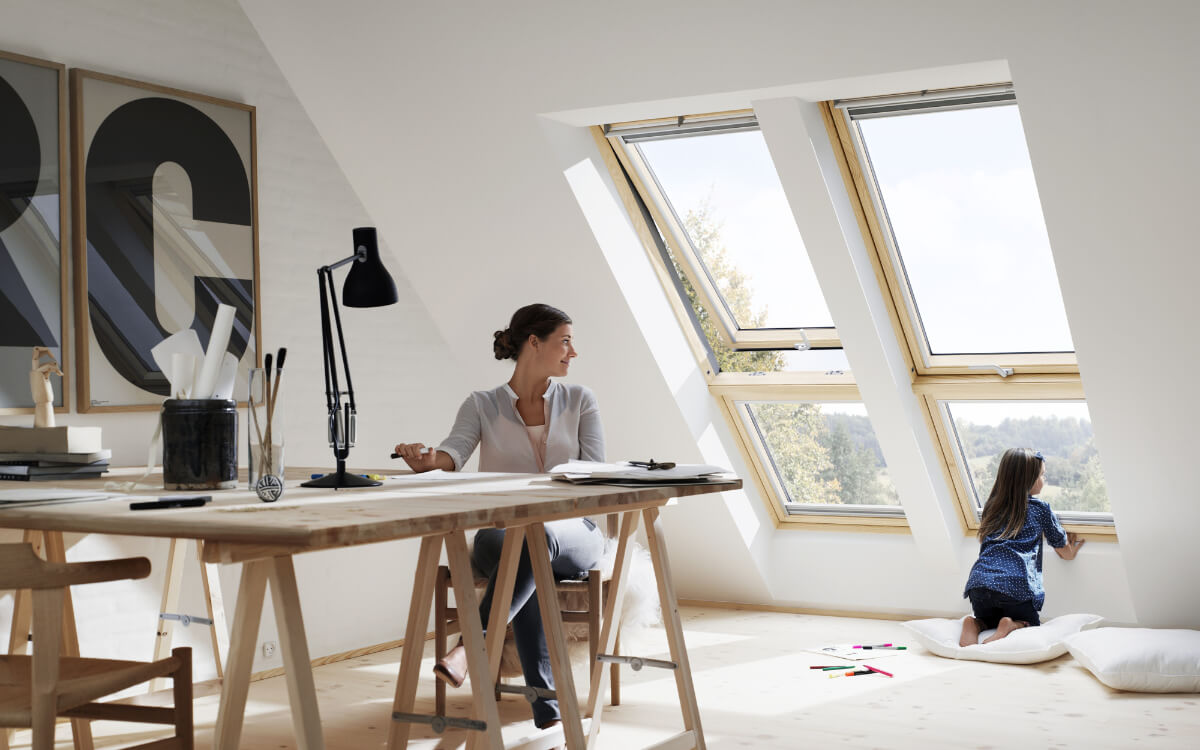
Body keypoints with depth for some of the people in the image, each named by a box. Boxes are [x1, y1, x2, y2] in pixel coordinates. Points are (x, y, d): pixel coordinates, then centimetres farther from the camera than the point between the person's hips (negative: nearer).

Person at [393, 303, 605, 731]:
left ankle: (470, 646, -47)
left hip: (570, 532, 1)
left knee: (538, 537, -37)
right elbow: (454, 452, -13)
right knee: (514, 554, -37)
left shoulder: (579, 401, 9)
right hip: (500, 533, 0)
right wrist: (427, 460, -38)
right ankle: (546, 706, -41)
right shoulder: (482, 406, 5)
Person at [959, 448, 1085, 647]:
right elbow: (1066, 553, 21)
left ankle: (974, 624, -5)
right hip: (1015, 585, -4)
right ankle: (1012, 627, -13)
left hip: (979, 580, 4)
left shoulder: (991, 507, 20)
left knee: (989, 621, 27)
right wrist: (1074, 547, 46)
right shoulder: (1040, 509, 9)